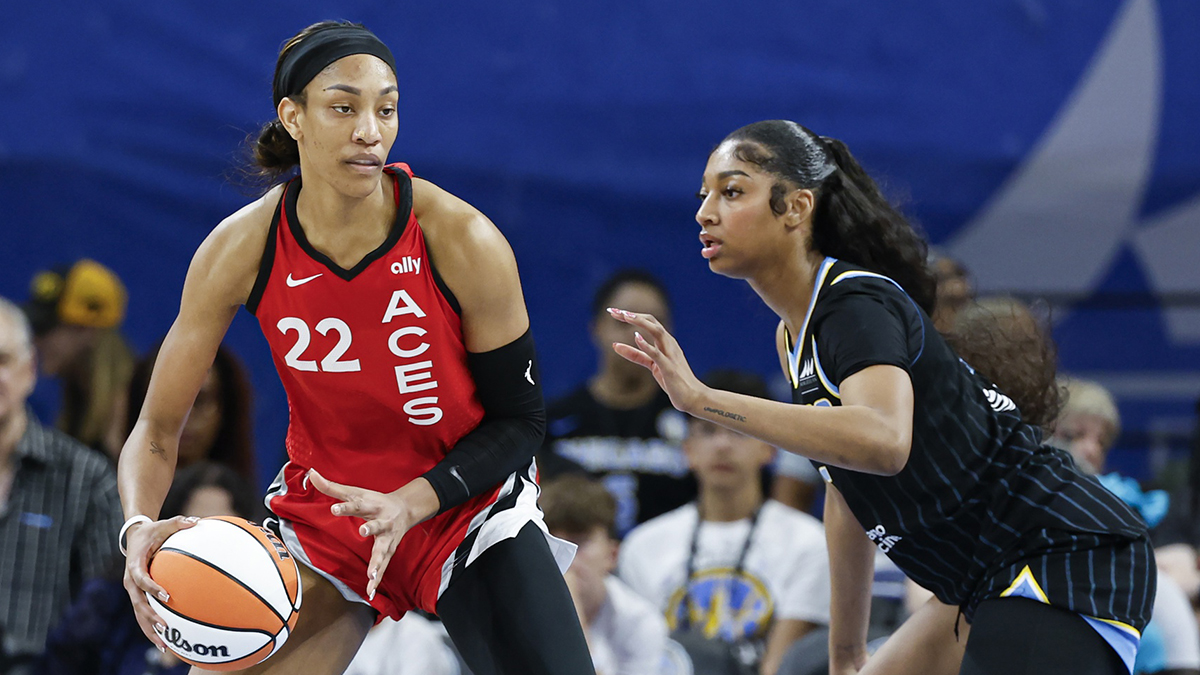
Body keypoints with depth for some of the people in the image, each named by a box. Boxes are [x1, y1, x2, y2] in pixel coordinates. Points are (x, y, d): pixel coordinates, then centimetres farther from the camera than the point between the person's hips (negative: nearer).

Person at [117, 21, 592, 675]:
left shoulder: (461, 241, -20)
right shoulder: (239, 250, -15)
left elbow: (519, 420, -9)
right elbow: (157, 428, -8)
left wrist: (414, 502, -24)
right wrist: (140, 527, -28)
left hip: (462, 500, -2)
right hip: (320, 510, 2)